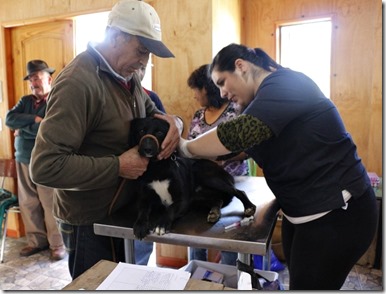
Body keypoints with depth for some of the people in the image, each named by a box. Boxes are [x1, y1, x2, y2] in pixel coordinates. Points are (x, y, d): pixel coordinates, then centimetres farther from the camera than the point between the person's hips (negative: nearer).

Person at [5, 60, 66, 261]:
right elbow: (10, 119, 0)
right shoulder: (25, 101, 15)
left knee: (51, 205, -1)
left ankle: (58, 244, 13)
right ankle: (36, 241, 27)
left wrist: (21, 130, -7)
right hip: (23, 160, 7)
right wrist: (34, 118, -13)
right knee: (27, 204, 13)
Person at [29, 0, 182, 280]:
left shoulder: (127, 75, 2)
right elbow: (45, 166, -29)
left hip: (125, 211, 8)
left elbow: (150, 112, 13)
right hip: (90, 222, -8)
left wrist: (172, 120, -11)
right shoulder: (78, 82, -26)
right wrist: (117, 166, -26)